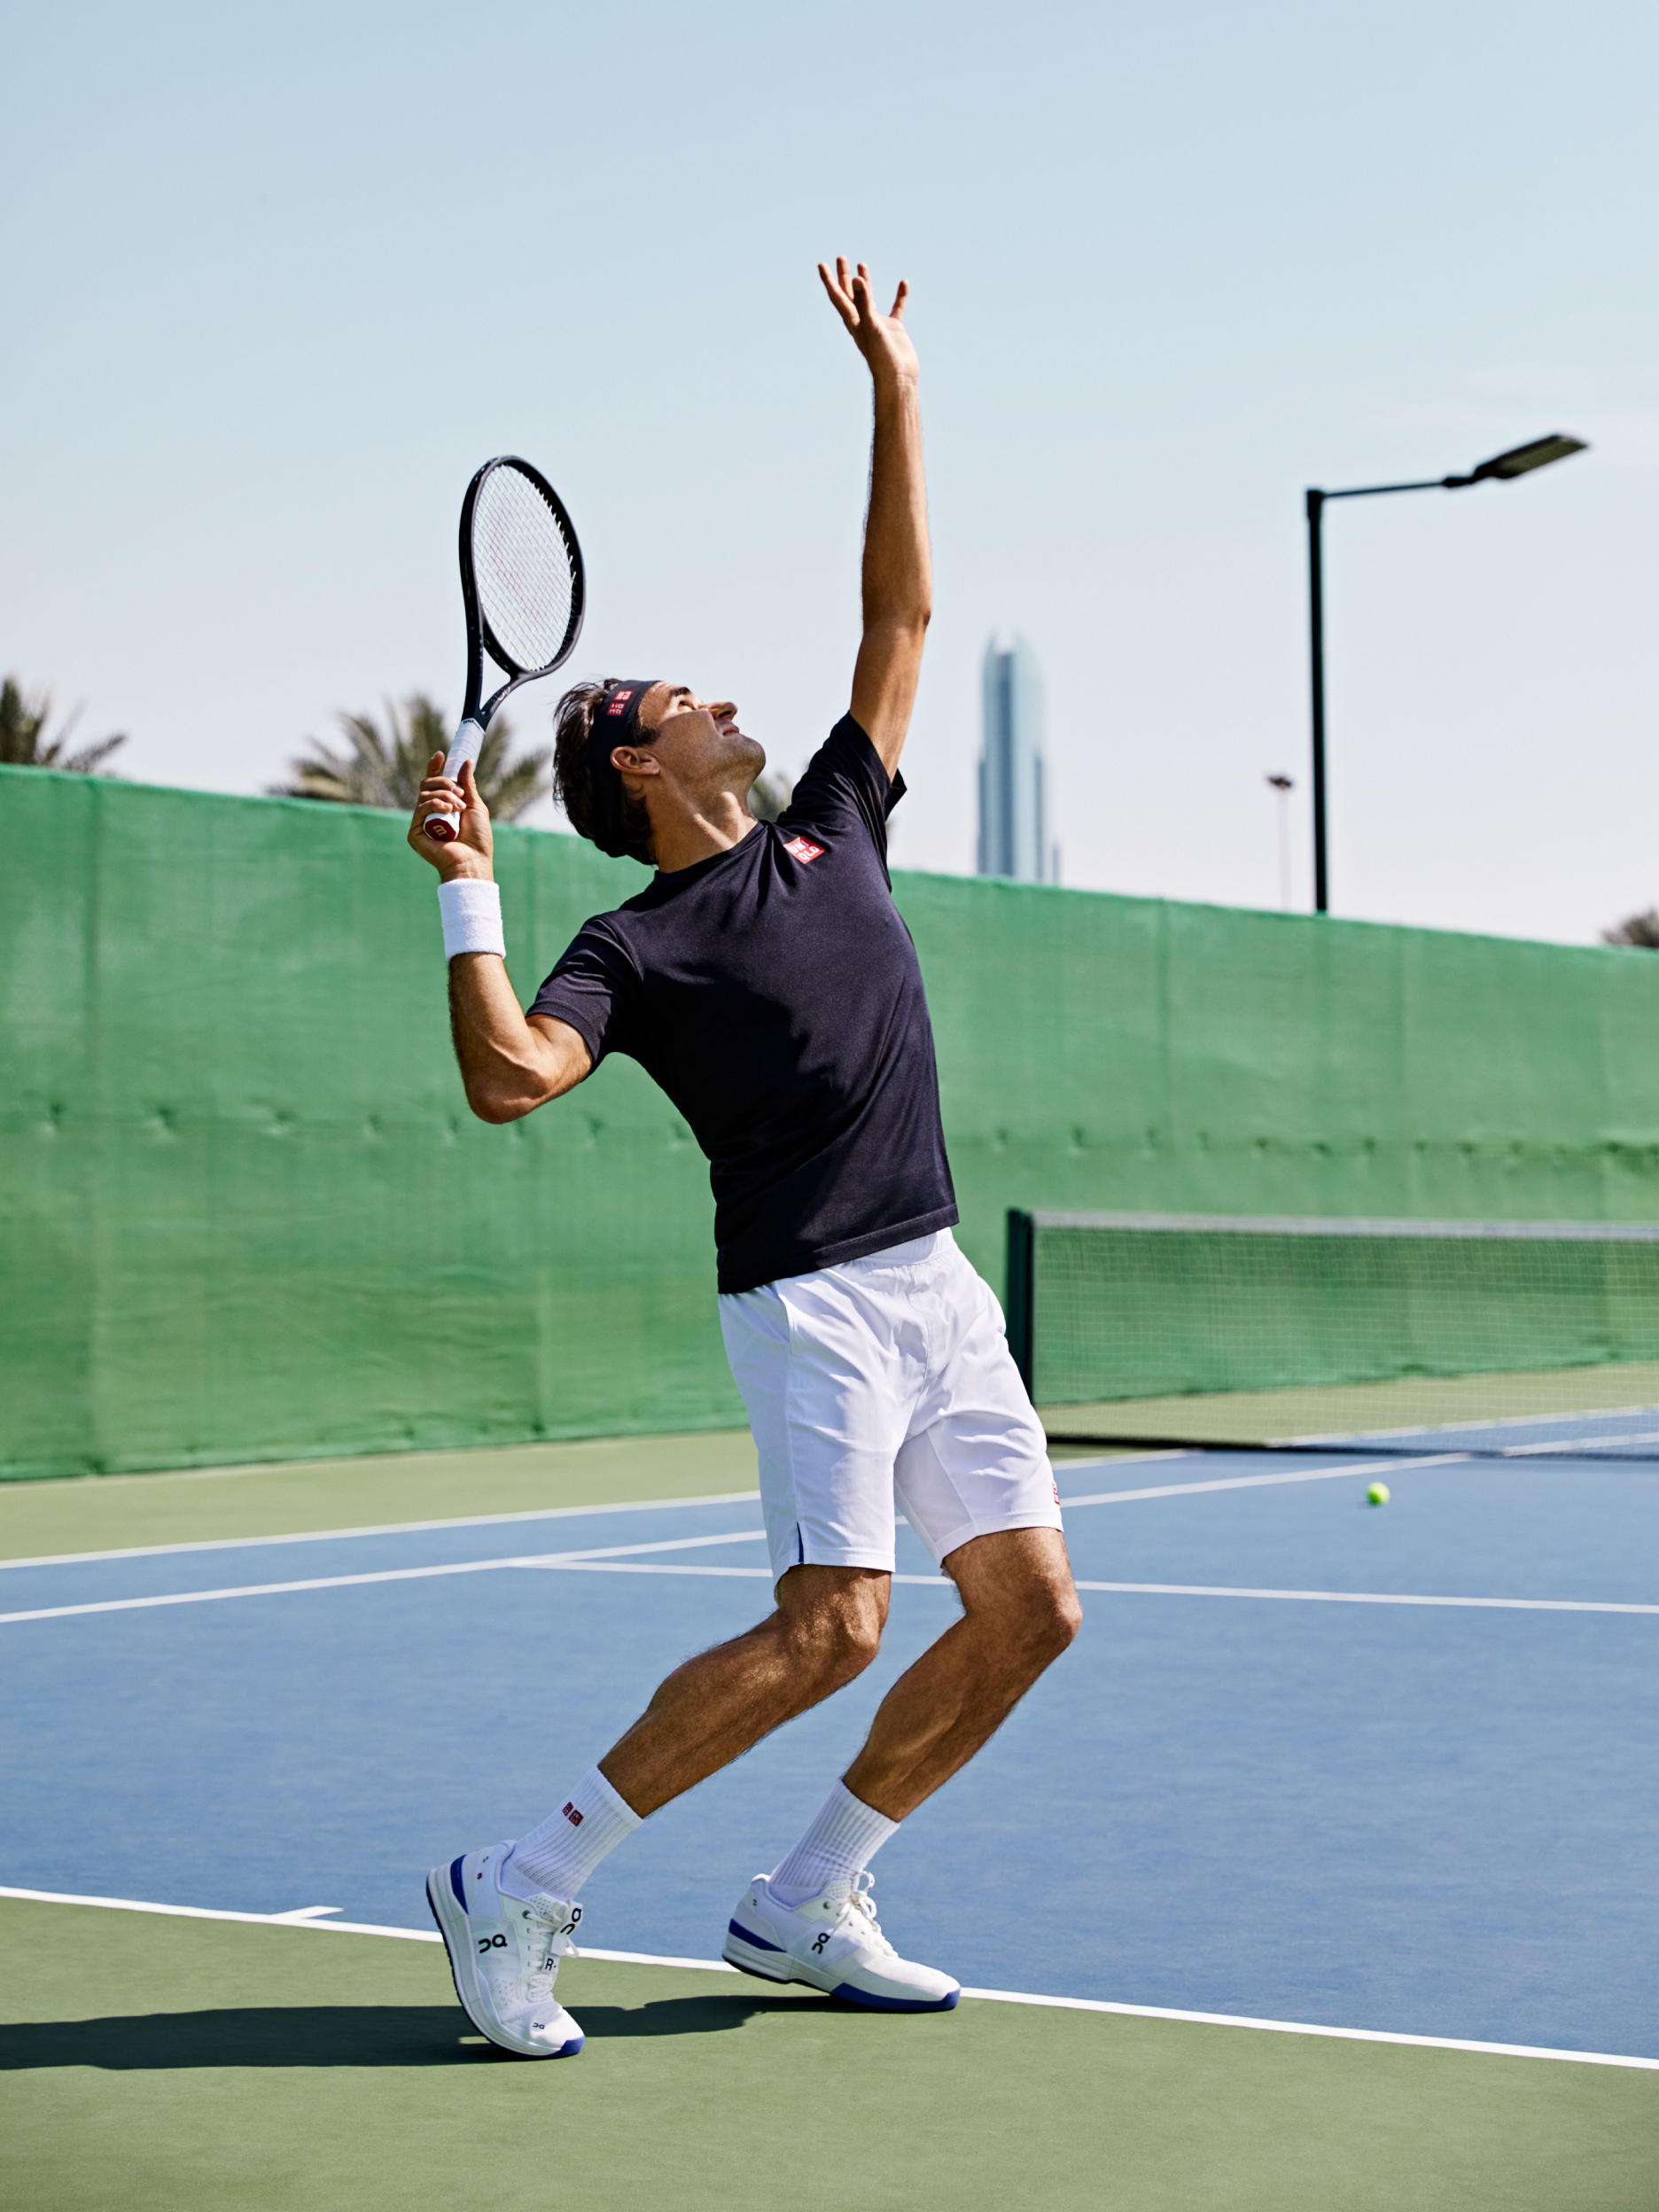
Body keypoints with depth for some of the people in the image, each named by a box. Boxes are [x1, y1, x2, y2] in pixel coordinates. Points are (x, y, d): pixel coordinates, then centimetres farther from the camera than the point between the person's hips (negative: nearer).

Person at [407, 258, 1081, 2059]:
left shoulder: (830, 830, 16)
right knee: (831, 1625, -17)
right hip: (813, 1294, -7)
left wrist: (895, 391, 17)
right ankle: (518, 1891, -7)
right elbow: (507, 1077, -20)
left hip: (938, 1283, 7)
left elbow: (901, 613, 19)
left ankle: (802, 1908, 11)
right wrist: (465, 890, -23)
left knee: (1028, 1607, 0)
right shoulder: (638, 947, -3)